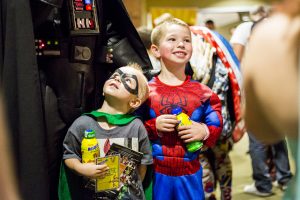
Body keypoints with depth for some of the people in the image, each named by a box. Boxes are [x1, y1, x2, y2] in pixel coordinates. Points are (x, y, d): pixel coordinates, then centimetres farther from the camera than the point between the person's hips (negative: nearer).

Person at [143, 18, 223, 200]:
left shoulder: (202, 92, 1)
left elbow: (217, 127, 4)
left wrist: (205, 131, -16)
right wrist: (153, 126, -17)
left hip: (190, 174, 1)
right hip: (156, 173, -1)